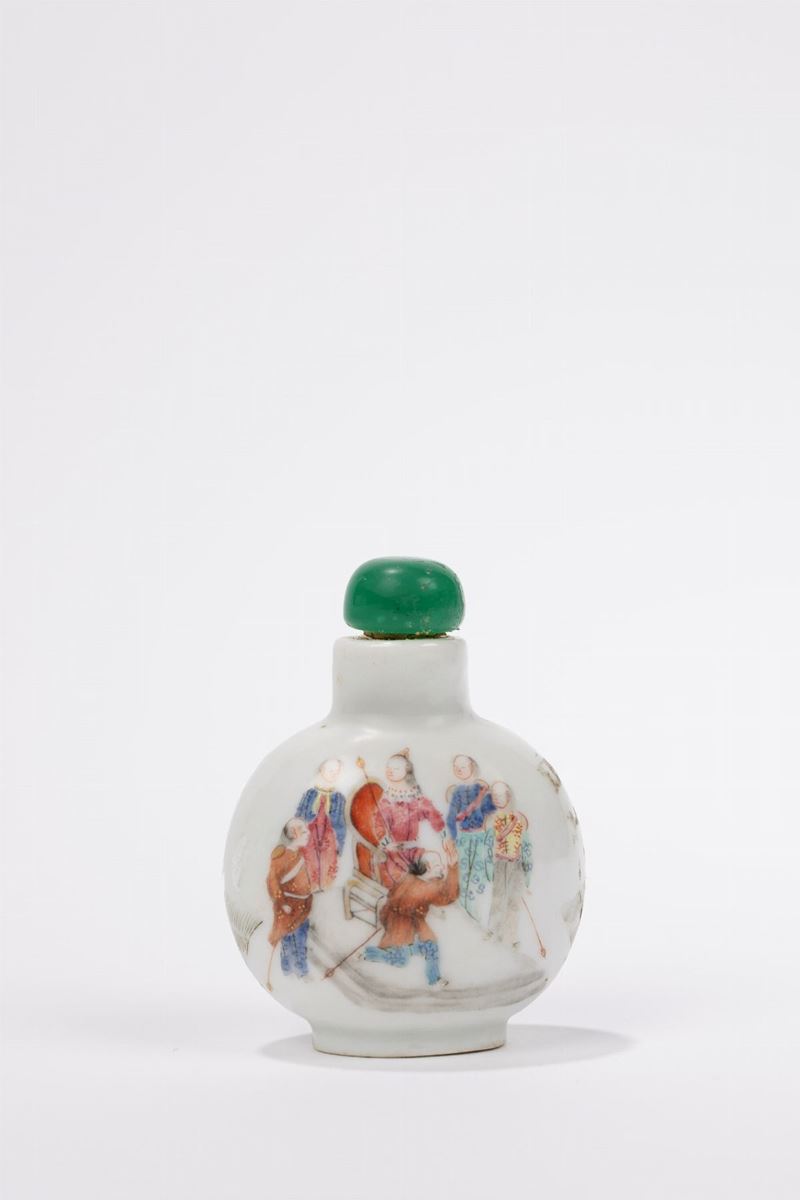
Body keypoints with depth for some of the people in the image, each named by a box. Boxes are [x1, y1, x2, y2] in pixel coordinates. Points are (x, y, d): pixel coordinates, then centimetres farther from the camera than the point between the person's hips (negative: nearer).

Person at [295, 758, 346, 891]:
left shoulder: (338, 798, 8)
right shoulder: (310, 794, 4)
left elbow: (340, 823, 10)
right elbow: (299, 817, 7)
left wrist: (339, 843, 4)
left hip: (328, 839, 1)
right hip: (310, 838, -1)